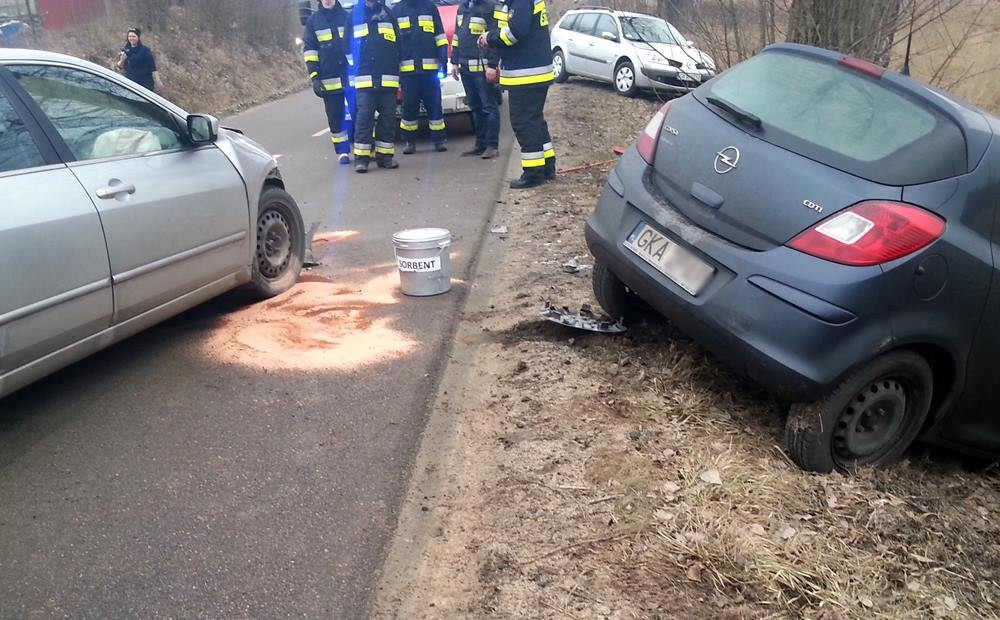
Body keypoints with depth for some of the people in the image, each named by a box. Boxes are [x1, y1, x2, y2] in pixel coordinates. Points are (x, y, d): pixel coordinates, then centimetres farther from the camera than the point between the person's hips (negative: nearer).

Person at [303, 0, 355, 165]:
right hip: (328, 80, 1)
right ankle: (342, 151, 12)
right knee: (335, 117, 4)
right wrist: (314, 77, -4)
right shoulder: (313, 21, 7)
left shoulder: (347, 17, 7)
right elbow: (309, 50, 5)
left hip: (350, 77, 0)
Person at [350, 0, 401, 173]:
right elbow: (348, 47, 13)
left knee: (388, 117, 2)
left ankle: (385, 155, 10)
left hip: (388, 79, 2)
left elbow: (400, 45, 14)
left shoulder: (389, 15, 14)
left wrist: (398, 72, 7)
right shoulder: (355, 15, 11)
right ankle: (361, 157, -5)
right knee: (364, 117, -7)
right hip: (364, 79, -2)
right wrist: (352, 76, 6)